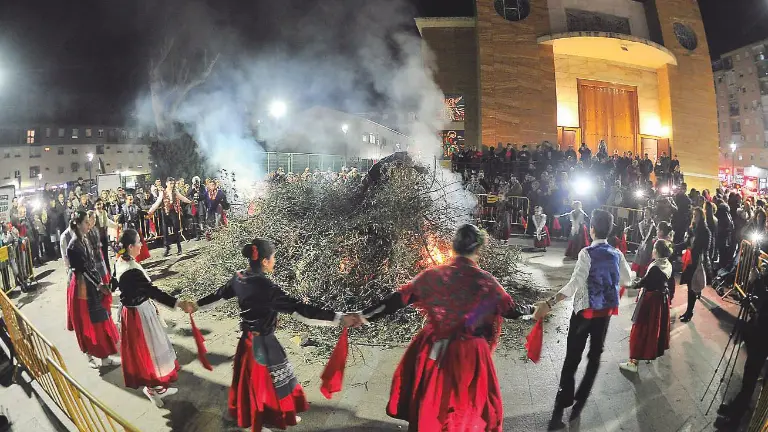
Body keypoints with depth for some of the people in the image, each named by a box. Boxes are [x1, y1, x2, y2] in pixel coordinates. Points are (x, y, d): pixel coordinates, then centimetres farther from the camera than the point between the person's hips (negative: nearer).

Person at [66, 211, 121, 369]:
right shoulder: (73, 246, -20)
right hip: (82, 286, -8)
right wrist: (98, 285, -14)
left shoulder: (84, 240, 6)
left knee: (100, 320, 15)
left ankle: (105, 356, 28)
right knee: (87, 322, 5)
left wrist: (100, 283, 9)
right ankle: (90, 355, 20)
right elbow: (83, 269, -19)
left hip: (92, 285, 8)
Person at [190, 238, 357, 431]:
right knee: (277, 379, 16)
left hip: (247, 338, 7)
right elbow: (300, 311, -38)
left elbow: (218, 295, 9)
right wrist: (341, 318, -43)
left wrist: (196, 305, 31)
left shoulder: (238, 278, -9)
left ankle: (244, 414, 48)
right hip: (264, 342, -7)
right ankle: (285, 416, 36)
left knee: (247, 377, 27)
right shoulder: (266, 287, -32)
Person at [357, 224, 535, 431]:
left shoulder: (433, 276, -9)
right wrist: (532, 310, 22)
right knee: (468, 403, 21)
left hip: (434, 350, 2)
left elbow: (398, 299, -7)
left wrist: (364, 315, 0)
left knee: (428, 399, 24)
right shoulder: (485, 282, -13)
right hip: (468, 353, -2)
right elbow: (512, 311, 0)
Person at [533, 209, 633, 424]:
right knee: (595, 356, 16)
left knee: (572, 358, 2)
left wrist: (550, 303, -36)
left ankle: (561, 407, 6)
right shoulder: (617, 254, 0)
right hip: (606, 311, 5)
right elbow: (627, 280, 15)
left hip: (585, 310, -5)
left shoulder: (587, 253, -18)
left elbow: (575, 284, -30)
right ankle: (579, 404, 24)